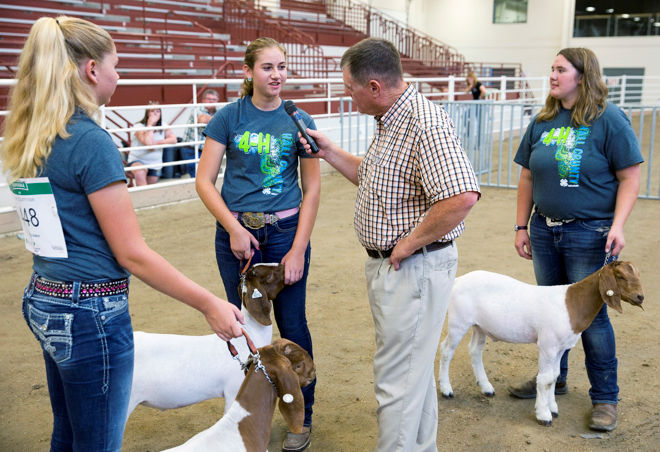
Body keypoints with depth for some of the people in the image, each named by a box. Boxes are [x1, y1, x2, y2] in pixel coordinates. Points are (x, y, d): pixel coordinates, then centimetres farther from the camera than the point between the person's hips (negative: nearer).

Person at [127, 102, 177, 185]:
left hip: (155, 164, 5)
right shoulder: (139, 127, -13)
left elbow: (173, 140, -12)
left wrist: (156, 143, -22)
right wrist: (150, 124, -22)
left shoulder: (163, 126, 2)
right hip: (138, 160, -5)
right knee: (140, 174, -37)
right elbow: (148, 143, -28)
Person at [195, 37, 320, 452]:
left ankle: (302, 417, 23)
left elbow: (312, 188, 0)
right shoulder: (229, 118, -2)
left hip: (286, 231, 0)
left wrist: (298, 249, -7)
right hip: (236, 232, 0)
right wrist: (234, 228, -12)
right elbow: (205, 181, -2)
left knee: (292, 325, 5)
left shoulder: (299, 121, 0)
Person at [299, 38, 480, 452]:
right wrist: (328, 150, 13)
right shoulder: (390, 121, 10)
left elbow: (462, 196, -35)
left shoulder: (425, 125, -24)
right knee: (414, 367, 23)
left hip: (414, 268, -11)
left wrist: (409, 244, -25)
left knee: (397, 378, 0)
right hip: (390, 264, 11)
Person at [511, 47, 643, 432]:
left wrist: (618, 226, -20)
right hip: (545, 229, 6)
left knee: (590, 314, 1)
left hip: (589, 234, -5)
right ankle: (554, 378, 35)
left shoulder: (608, 119, -10)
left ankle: (605, 398, 17)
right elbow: (528, 177, 10)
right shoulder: (543, 121, 6)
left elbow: (630, 176, -10)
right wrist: (521, 226, 8)